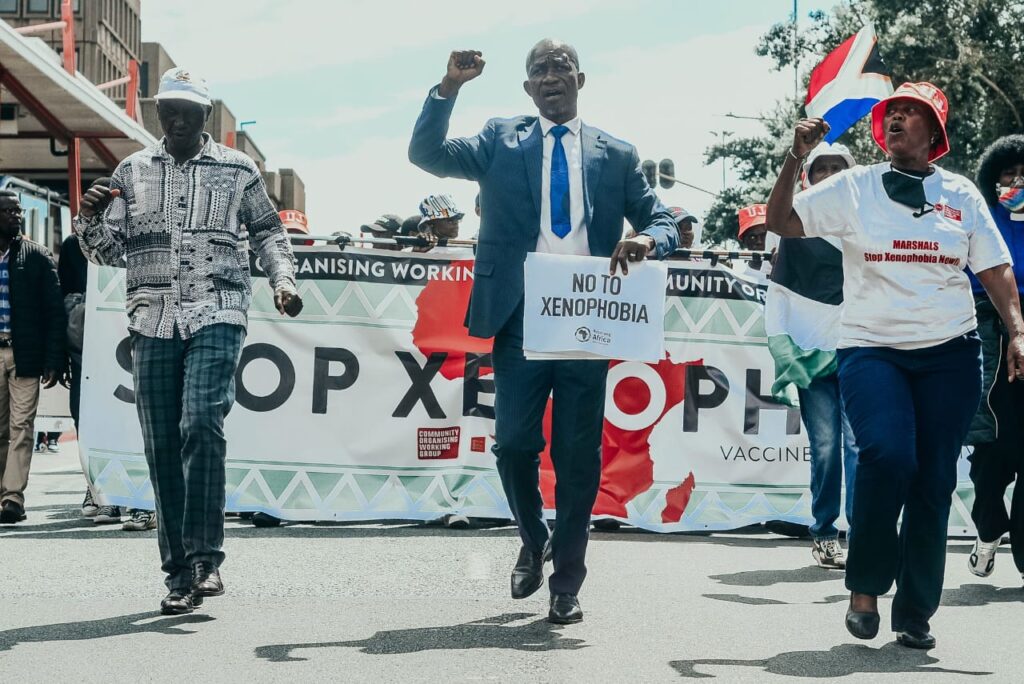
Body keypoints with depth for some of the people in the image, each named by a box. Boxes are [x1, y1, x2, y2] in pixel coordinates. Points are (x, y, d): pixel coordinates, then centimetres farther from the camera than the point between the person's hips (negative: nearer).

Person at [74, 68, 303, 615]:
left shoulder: (238, 170, 9)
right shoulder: (132, 171, 13)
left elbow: (267, 231, 18)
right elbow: (106, 250, 10)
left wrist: (283, 279, 2)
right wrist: (89, 219, -11)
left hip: (216, 315, -3)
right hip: (153, 320, 3)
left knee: (201, 425, -22)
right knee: (161, 446, 1)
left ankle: (205, 558, -18)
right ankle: (179, 571, 7)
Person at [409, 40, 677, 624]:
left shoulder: (617, 154, 11)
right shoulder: (501, 141, 9)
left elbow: (663, 222, 7)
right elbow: (426, 153, -2)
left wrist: (646, 241, -17)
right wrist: (449, 87, -15)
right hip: (520, 318, 0)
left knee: (579, 456, 3)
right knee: (514, 445, 1)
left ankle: (567, 582, 14)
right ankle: (534, 543, 29)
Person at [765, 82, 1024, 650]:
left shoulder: (961, 194, 10)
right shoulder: (852, 188, 7)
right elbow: (780, 222, 4)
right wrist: (795, 160, -7)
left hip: (950, 353, 2)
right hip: (871, 348, -2)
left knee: (935, 481, 1)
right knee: (888, 456, -24)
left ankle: (915, 613, 14)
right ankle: (866, 588, -5)